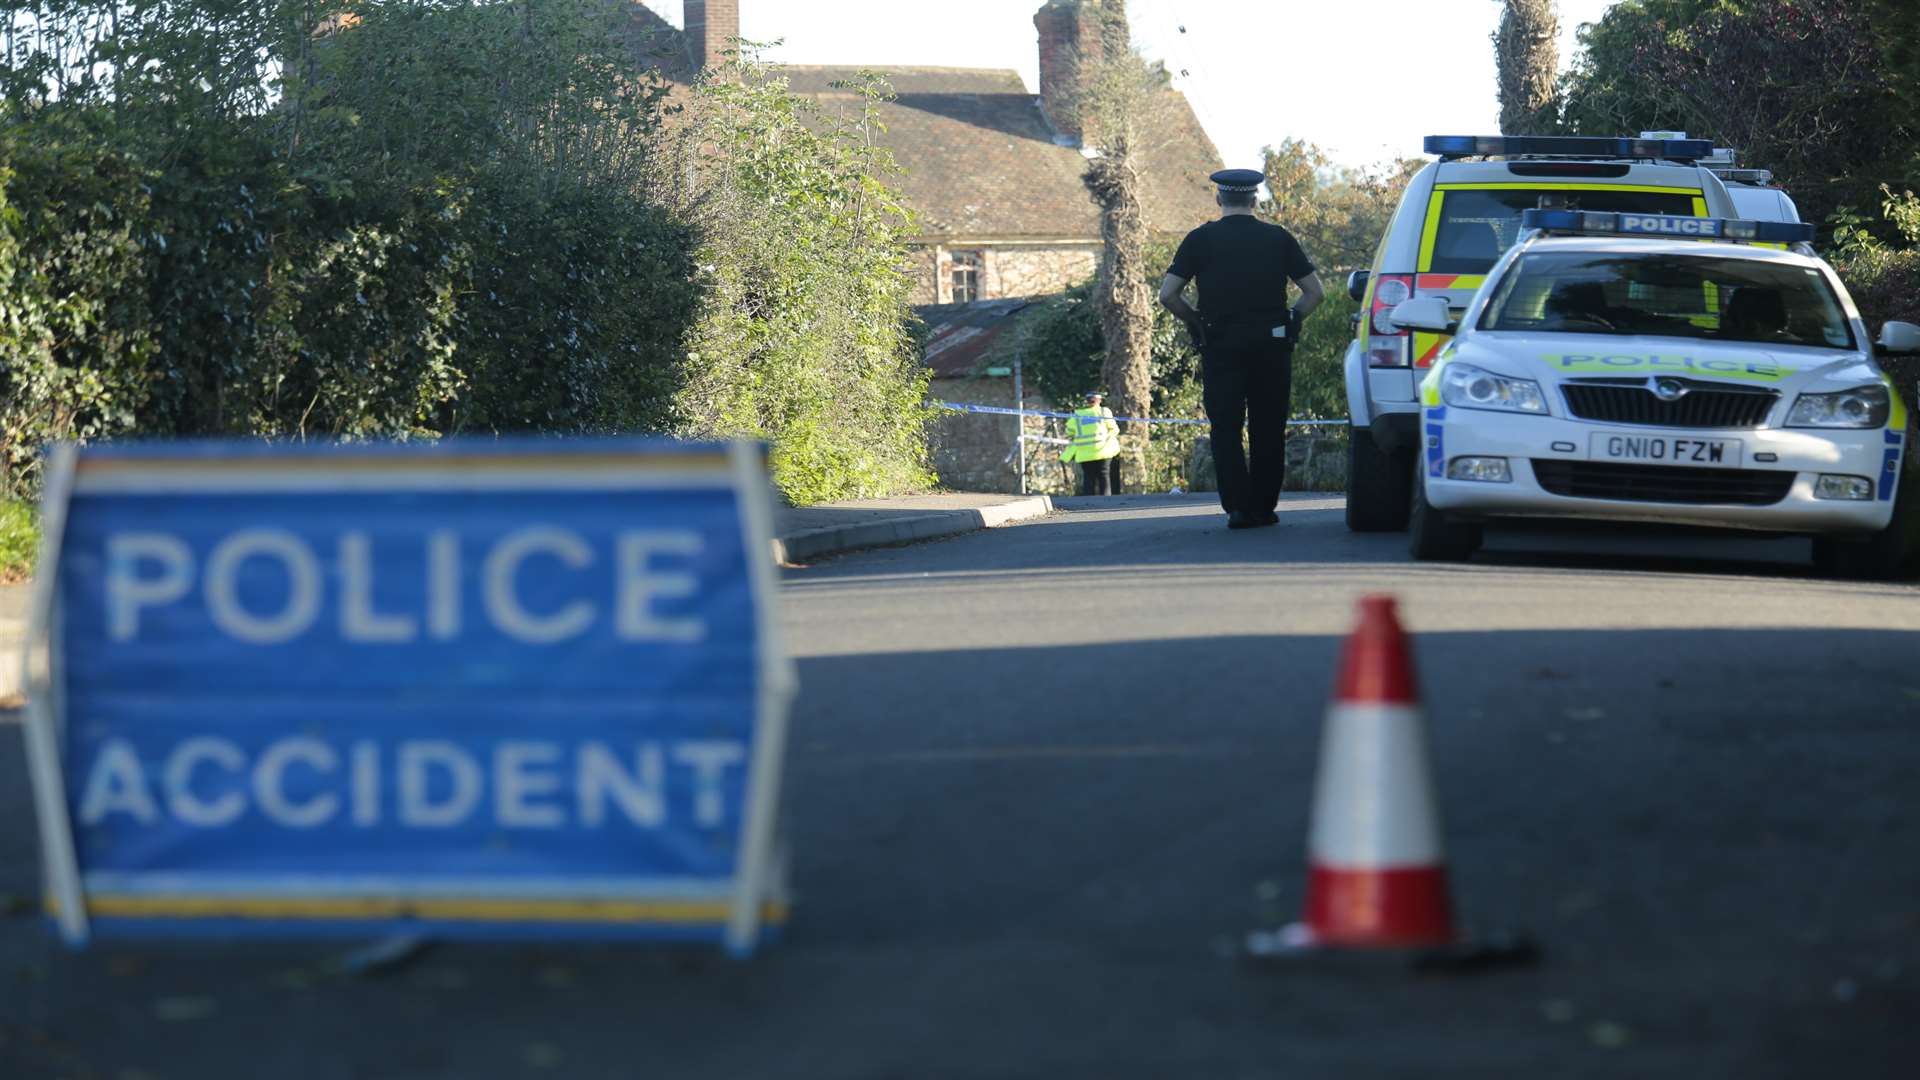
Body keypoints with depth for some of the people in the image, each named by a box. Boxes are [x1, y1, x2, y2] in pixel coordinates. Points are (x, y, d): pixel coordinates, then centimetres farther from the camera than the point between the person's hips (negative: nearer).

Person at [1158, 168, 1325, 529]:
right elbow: (1315, 292, 4)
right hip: (1272, 346, 1)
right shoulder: (1278, 238, 5)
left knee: (1226, 429, 3)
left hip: (1220, 347, -1)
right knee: (1268, 431, 10)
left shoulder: (1200, 239, 1)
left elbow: (1167, 295, -4)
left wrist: (1195, 320, 9)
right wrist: (1289, 319, 14)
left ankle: (1238, 508, -8)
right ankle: (1263, 507, 11)